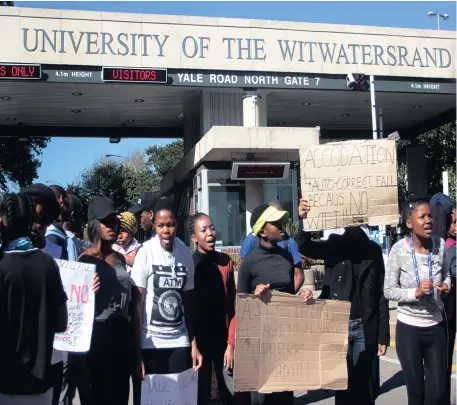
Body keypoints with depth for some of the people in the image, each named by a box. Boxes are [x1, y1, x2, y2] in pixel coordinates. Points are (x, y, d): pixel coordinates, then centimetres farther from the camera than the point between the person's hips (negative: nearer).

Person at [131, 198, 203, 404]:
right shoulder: (146, 252, -10)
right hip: (151, 342, -3)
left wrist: (194, 343, 6)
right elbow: (137, 303, -7)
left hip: (179, 341, 3)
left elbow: (188, 301, 9)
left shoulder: (186, 252, 2)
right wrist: (137, 351, -9)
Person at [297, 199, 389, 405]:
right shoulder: (333, 245, 2)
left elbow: (381, 294, 4)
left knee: (365, 384, 6)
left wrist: (384, 334, 0)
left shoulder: (373, 249, 4)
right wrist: (302, 220, -34)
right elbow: (305, 247, -15)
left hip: (366, 329, 1)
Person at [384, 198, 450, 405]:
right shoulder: (399, 250, -15)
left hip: (436, 327, 3)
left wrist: (446, 285, -7)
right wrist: (416, 292, -25)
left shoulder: (440, 245, -4)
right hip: (409, 329, -3)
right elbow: (388, 291, -10)